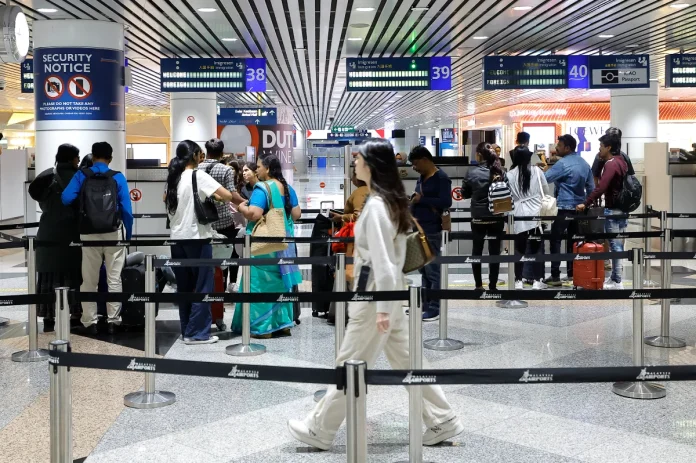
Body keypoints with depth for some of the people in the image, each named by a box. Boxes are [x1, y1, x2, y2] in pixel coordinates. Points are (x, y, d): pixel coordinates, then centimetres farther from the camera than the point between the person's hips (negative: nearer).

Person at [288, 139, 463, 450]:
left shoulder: (375, 206, -20)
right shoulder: (392, 201, 9)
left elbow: (382, 261, -22)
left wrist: (382, 308, -21)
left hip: (377, 293, -10)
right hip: (390, 291, 10)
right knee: (406, 359, 15)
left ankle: (319, 431, 15)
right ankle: (443, 422, 21)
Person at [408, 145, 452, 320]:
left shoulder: (441, 178, -9)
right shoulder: (421, 178, 16)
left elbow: (446, 202, -19)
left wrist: (421, 199, -14)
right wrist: (412, 213, 2)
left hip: (432, 231, -9)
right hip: (419, 229, 9)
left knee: (433, 270, -6)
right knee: (424, 270, 13)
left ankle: (434, 308, -2)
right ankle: (425, 304, 20)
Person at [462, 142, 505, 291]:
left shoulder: (472, 173, -9)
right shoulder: (500, 172, -6)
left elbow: (465, 194, 1)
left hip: (478, 218, 0)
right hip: (496, 217, 0)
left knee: (477, 250, 15)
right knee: (494, 252, 5)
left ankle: (479, 285, 17)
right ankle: (492, 286, 6)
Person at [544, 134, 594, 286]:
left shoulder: (562, 164, -14)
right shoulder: (584, 163, 11)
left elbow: (544, 178, -15)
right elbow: (591, 187, 15)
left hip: (564, 207, -8)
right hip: (579, 207, 8)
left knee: (556, 240, -4)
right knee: (573, 240, 14)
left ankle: (555, 276, -8)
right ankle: (572, 273, 17)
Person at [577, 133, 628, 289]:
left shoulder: (611, 164, -17)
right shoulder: (621, 162, 13)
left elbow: (601, 187, -27)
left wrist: (585, 204, -24)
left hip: (613, 211, -10)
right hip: (622, 209, 10)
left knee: (615, 245, -5)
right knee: (618, 245, 13)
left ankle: (617, 282, -2)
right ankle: (615, 277, 20)